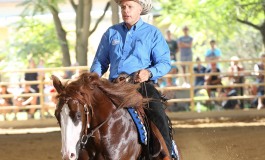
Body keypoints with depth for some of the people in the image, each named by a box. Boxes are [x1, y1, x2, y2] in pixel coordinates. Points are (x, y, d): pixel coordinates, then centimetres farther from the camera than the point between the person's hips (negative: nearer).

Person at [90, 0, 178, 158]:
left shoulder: (153, 33, 7)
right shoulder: (111, 33, 17)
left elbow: (164, 63, 1)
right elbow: (100, 61, 21)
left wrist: (149, 73, -20)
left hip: (143, 86, -3)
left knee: (159, 116, -27)